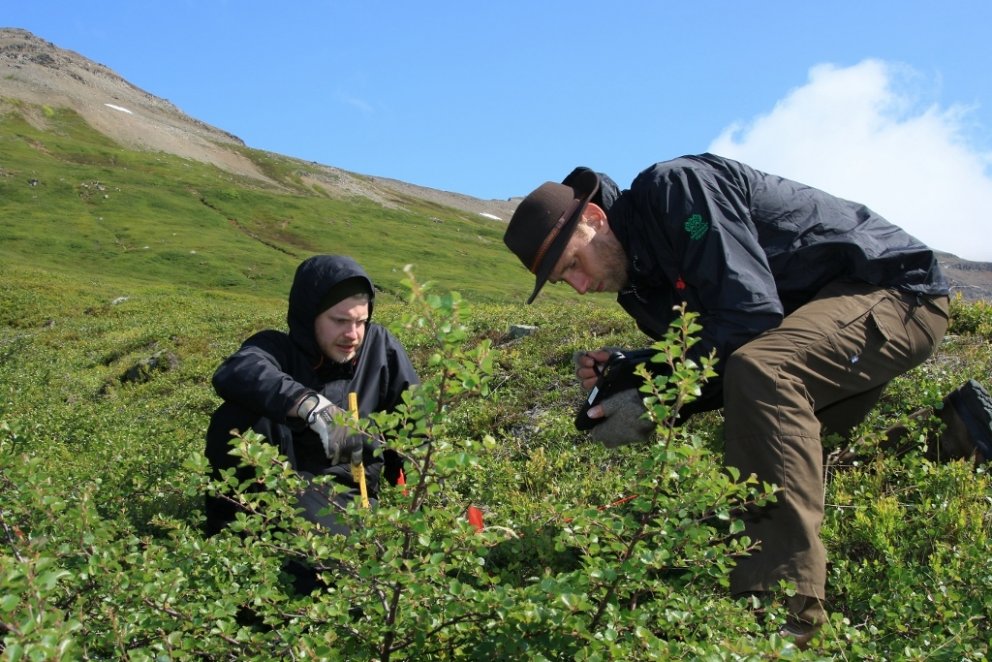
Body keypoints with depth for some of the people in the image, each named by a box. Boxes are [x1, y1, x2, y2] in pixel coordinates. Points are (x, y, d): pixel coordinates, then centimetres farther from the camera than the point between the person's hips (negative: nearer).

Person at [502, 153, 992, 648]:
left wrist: (657, 404, -28)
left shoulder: (676, 186, -22)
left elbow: (752, 314, -31)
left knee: (756, 370, -35)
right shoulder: (638, 273, 6)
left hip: (896, 285, -10)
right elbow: (703, 357, 8)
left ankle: (784, 609, -34)